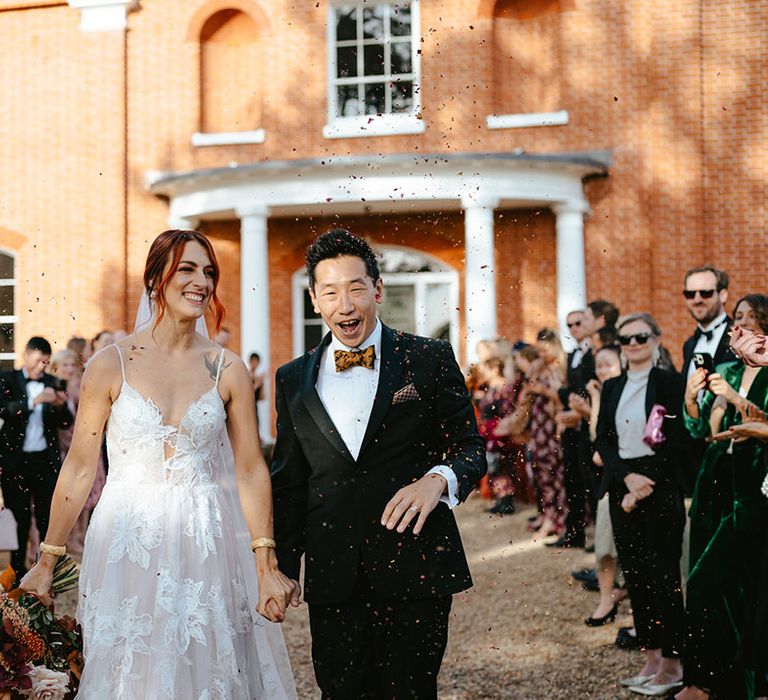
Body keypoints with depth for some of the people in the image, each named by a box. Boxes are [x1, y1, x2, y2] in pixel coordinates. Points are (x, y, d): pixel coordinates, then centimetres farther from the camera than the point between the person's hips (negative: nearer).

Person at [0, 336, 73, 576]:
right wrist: (35, 400, -26)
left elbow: (66, 423, 7)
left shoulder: (52, 382, 9)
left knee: (48, 517, 2)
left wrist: (61, 406, -14)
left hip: (46, 459, 2)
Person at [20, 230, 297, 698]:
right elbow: (79, 469, 1)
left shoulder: (228, 370, 0)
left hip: (207, 546, 1)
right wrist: (47, 562, 3)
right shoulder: (111, 365, -3)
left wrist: (267, 567, -5)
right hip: (128, 546, -1)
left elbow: (252, 471, 0)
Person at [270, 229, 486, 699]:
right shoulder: (294, 380, 10)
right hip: (333, 577, 2)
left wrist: (438, 478, -16)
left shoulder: (430, 359, 2)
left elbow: (471, 447, 5)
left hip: (415, 571, -2)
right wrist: (282, 568, 10)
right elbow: (288, 485, 14)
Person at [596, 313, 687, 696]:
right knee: (634, 574, 7)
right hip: (623, 488, 6)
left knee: (662, 574, -3)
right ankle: (651, 659, 15)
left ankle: (671, 664, 5)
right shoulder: (611, 388, 12)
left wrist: (644, 486, -14)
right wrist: (627, 477, -11)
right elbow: (603, 440, 6)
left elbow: (675, 442, -10)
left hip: (661, 489, -5)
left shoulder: (669, 382, -4)